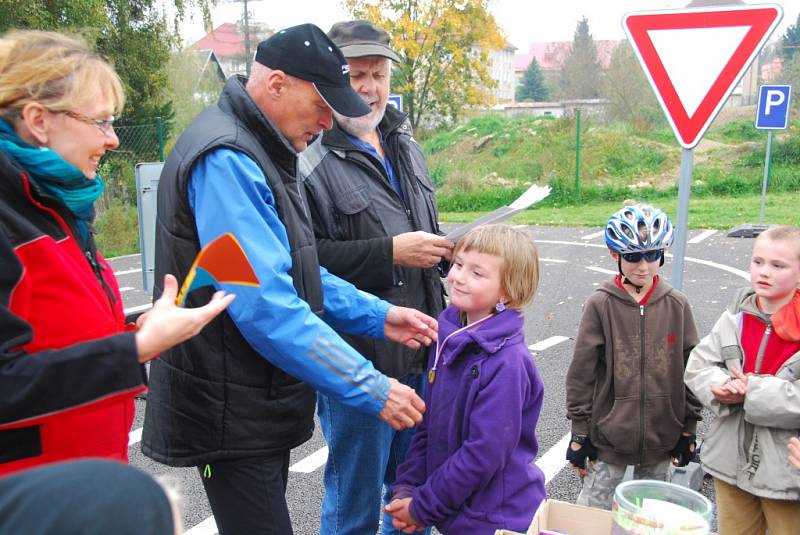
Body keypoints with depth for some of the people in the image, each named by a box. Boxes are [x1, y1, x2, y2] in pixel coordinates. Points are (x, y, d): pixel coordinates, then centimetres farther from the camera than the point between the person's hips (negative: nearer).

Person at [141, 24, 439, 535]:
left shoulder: (262, 153, 11)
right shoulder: (224, 160, -22)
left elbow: (296, 274, 16)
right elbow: (264, 305, -29)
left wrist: (378, 316, 5)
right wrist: (372, 389, -25)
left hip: (265, 405, 10)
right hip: (232, 415, -10)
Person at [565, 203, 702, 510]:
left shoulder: (677, 305, -2)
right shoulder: (601, 304, -10)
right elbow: (581, 372, -6)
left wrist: (688, 430, 6)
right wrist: (580, 432, -4)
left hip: (662, 437, 3)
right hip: (608, 436, -2)